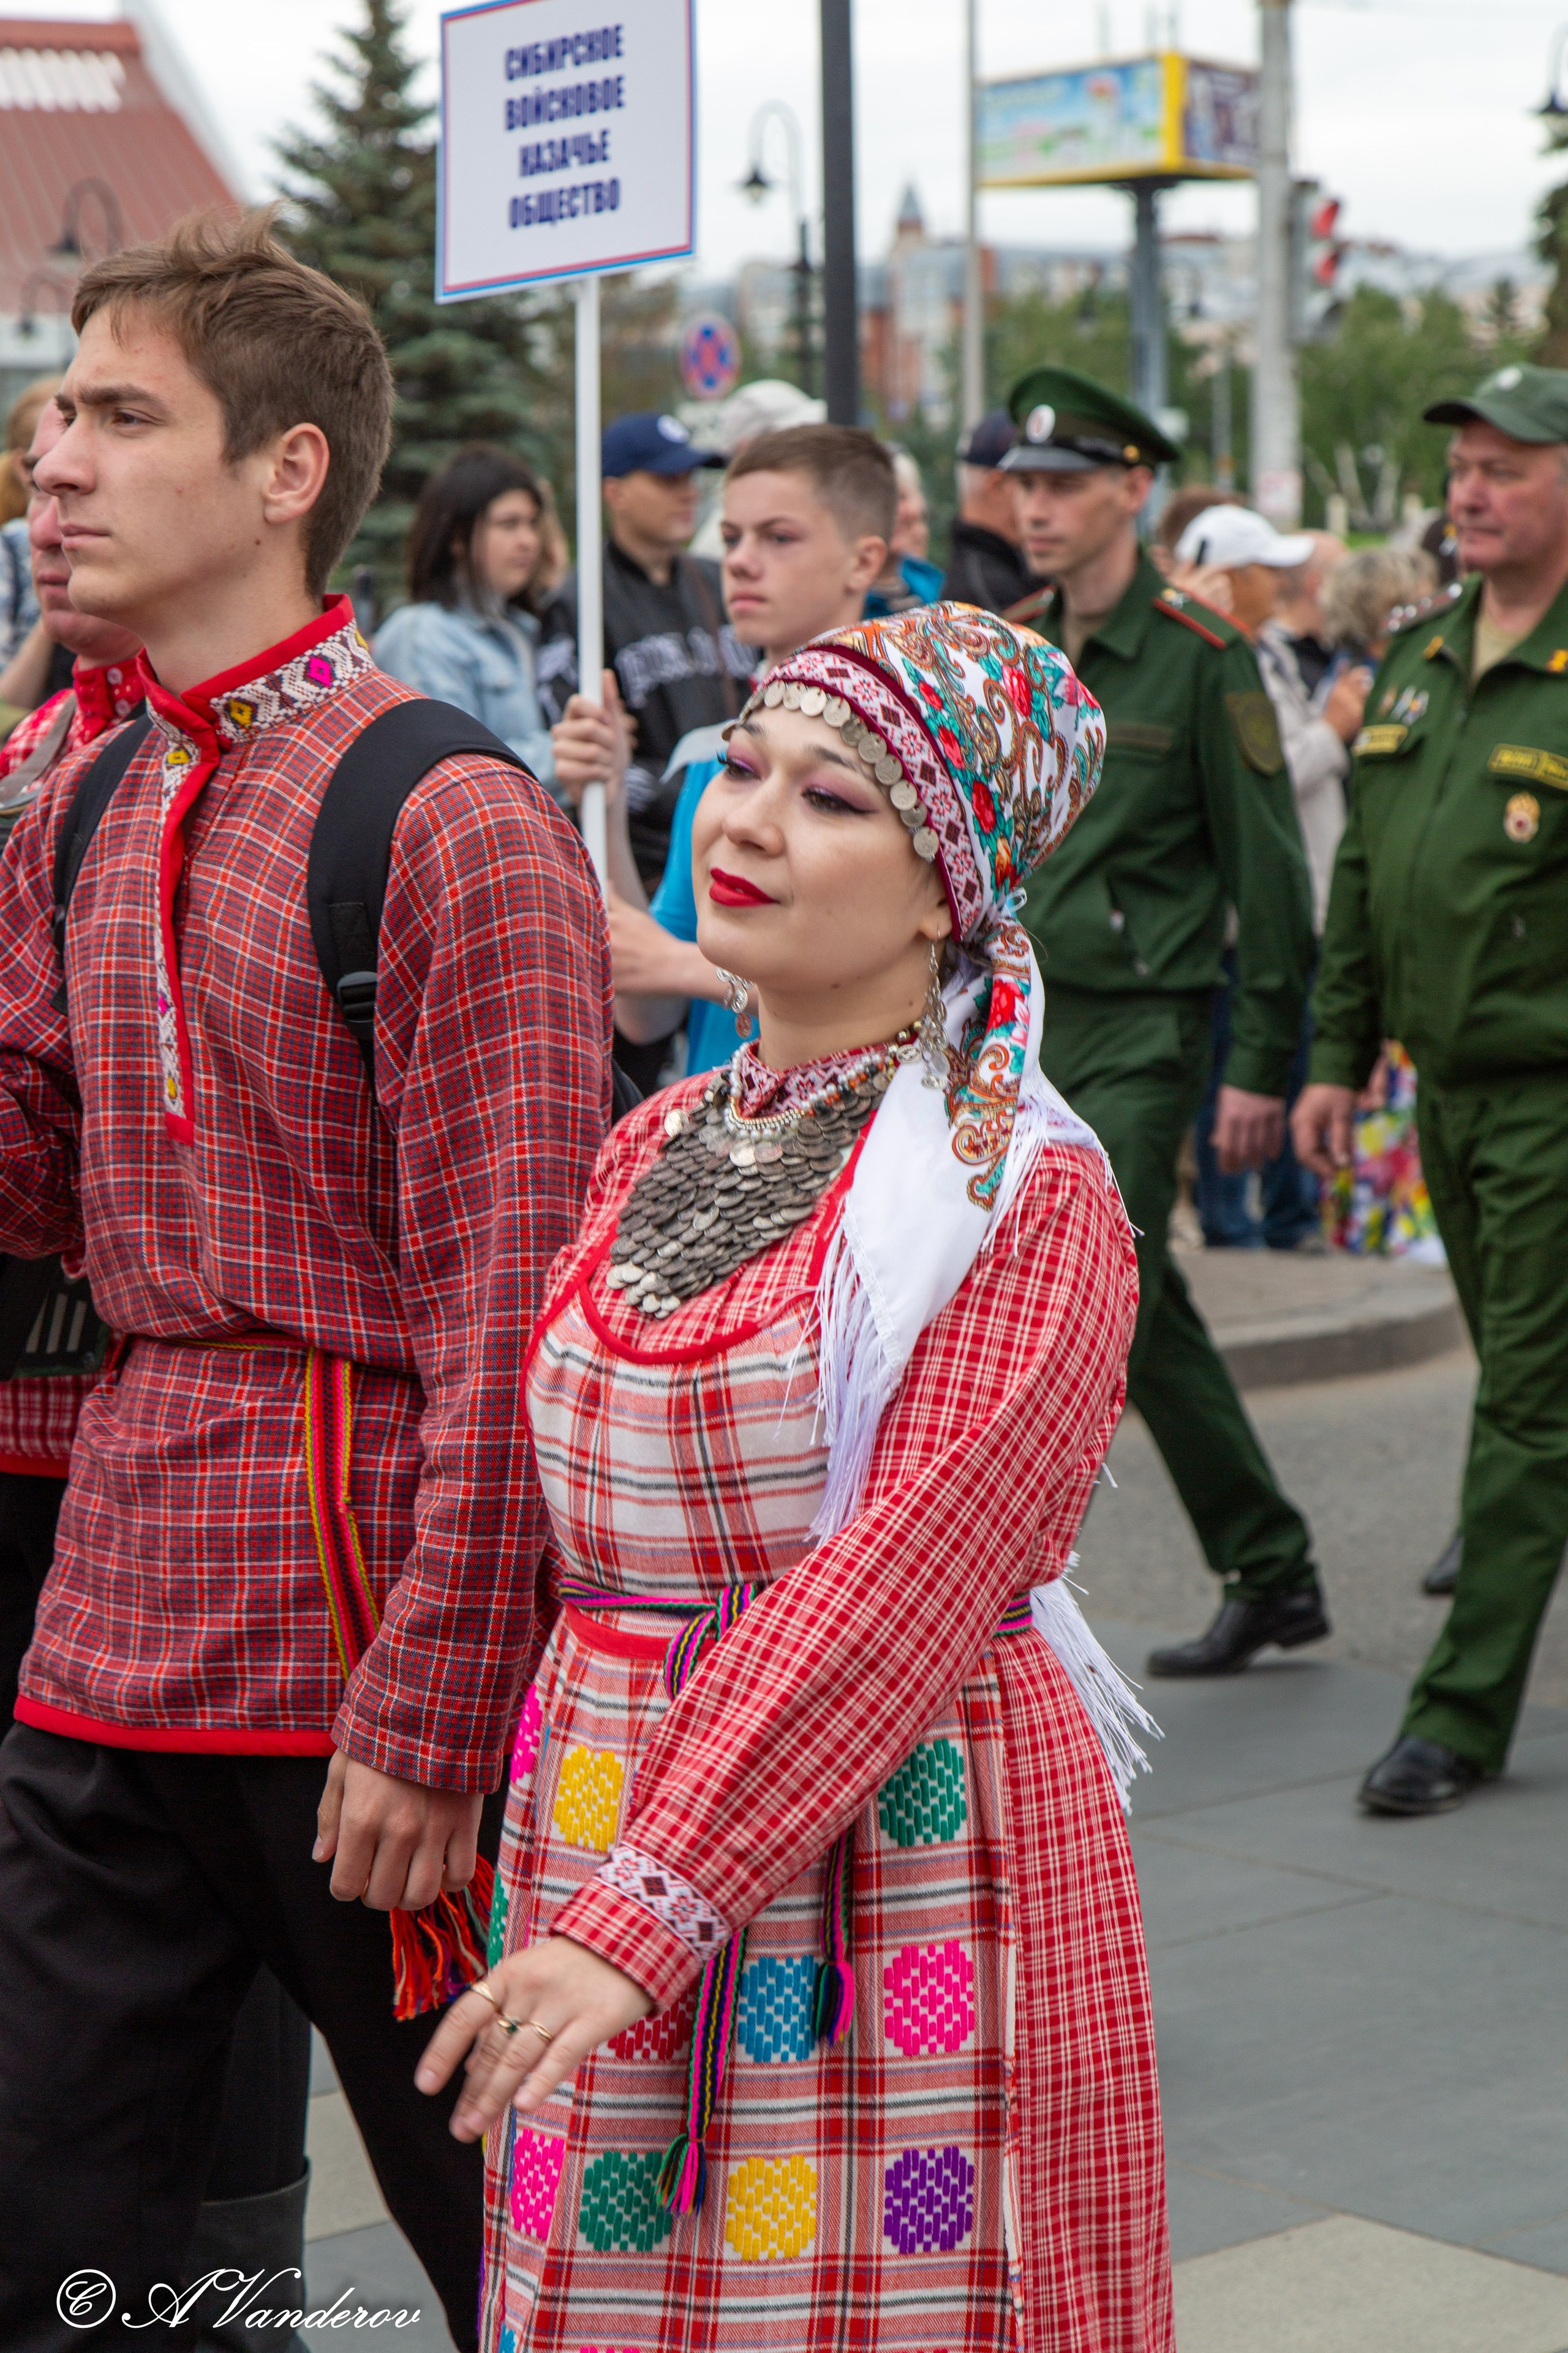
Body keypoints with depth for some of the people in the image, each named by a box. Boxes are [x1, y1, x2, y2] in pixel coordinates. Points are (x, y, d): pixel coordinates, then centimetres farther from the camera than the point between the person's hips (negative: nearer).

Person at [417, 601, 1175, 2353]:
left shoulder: (1022, 1194, -11)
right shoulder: (660, 1146, 10)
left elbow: (894, 1587, -20)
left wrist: (649, 1913, -25)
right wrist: (557, 1864, 12)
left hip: (888, 1855, -6)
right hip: (602, 1821, 6)